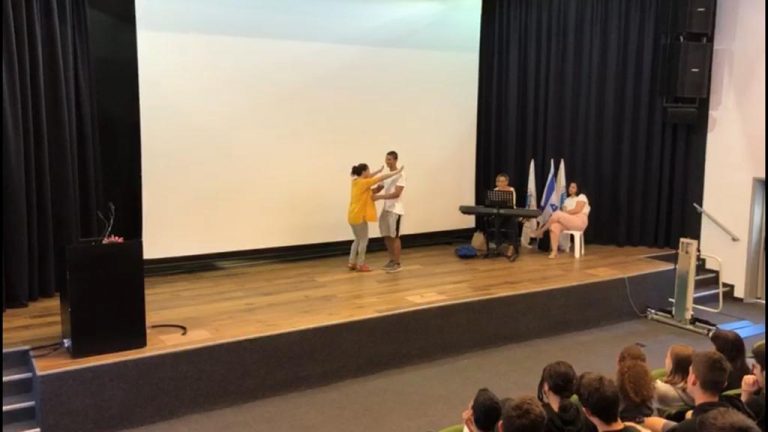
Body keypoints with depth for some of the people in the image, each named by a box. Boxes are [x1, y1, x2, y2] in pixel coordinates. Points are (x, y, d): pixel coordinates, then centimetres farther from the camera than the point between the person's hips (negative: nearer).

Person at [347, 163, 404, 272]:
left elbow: (367, 177, 26)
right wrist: (396, 172, -6)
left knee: (358, 239, 18)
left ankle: (352, 263, 20)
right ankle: (360, 265, 8)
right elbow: (381, 178, -13)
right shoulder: (364, 183, -16)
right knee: (364, 240, 2)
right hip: (359, 216, -9)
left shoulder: (356, 181, 6)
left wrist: (379, 170, 27)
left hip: (353, 216, 9)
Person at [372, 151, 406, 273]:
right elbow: (378, 189, 20)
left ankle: (397, 263, 4)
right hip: (386, 209, 8)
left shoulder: (400, 175, -14)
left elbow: (396, 194, -22)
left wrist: (379, 197, -28)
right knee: (386, 236, 12)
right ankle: (392, 260, 23)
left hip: (395, 210, -8)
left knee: (394, 236, -4)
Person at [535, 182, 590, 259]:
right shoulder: (567, 200, 23)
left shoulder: (581, 197, 3)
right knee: (554, 226, -28)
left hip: (579, 222, -6)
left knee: (557, 214, -27)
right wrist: (562, 213, -13)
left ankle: (541, 230, -14)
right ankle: (554, 251, -33)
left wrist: (564, 212, -12)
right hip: (568, 222, 6)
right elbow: (564, 211, 10)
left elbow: (577, 210, -12)